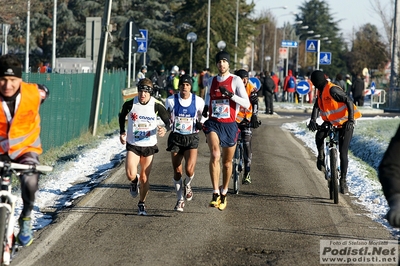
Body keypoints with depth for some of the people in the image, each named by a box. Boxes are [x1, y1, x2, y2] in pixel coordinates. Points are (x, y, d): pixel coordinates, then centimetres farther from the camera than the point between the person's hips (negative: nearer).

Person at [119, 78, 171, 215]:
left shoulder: (156, 106, -11)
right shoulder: (130, 104, -8)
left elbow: (168, 121, -4)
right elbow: (122, 116, 13)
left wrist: (165, 129, -26)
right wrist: (122, 132, 6)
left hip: (149, 146, 0)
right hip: (132, 145, 0)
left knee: (144, 178, 5)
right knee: (130, 175, -17)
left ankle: (142, 204, 25)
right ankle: (134, 182, 21)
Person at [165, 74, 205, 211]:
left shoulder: (198, 101, -3)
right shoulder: (171, 101, -3)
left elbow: (201, 117, 11)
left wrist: (200, 124, -9)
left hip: (192, 138, -1)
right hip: (176, 138, 1)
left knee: (189, 169, -18)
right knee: (177, 172, 4)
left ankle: (187, 185, 18)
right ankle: (180, 199, 22)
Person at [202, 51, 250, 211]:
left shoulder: (235, 80, -3)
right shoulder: (211, 81, 9)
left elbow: (247, 104, -10)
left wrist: (231, 95, -23)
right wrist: (206, 107, 13)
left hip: (229, 125, -1)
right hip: (213, 123, 1)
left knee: (227, 161, 12)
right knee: (215, 155, -23)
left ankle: (224, 194, 32)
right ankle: (215, 193, -24)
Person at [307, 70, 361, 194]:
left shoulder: (332, 90, -23)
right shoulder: (321, 91, 4)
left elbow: (349, 101, -28)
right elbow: (316, 106, -3)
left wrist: (350, 120, -36)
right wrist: (313, 120, -21)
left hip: (345, 123, -7)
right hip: (331, 121, 7)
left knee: (343, 153, -8)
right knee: (319, 136, -22)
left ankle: (343, 180, 2)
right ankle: (321, 157, 3)